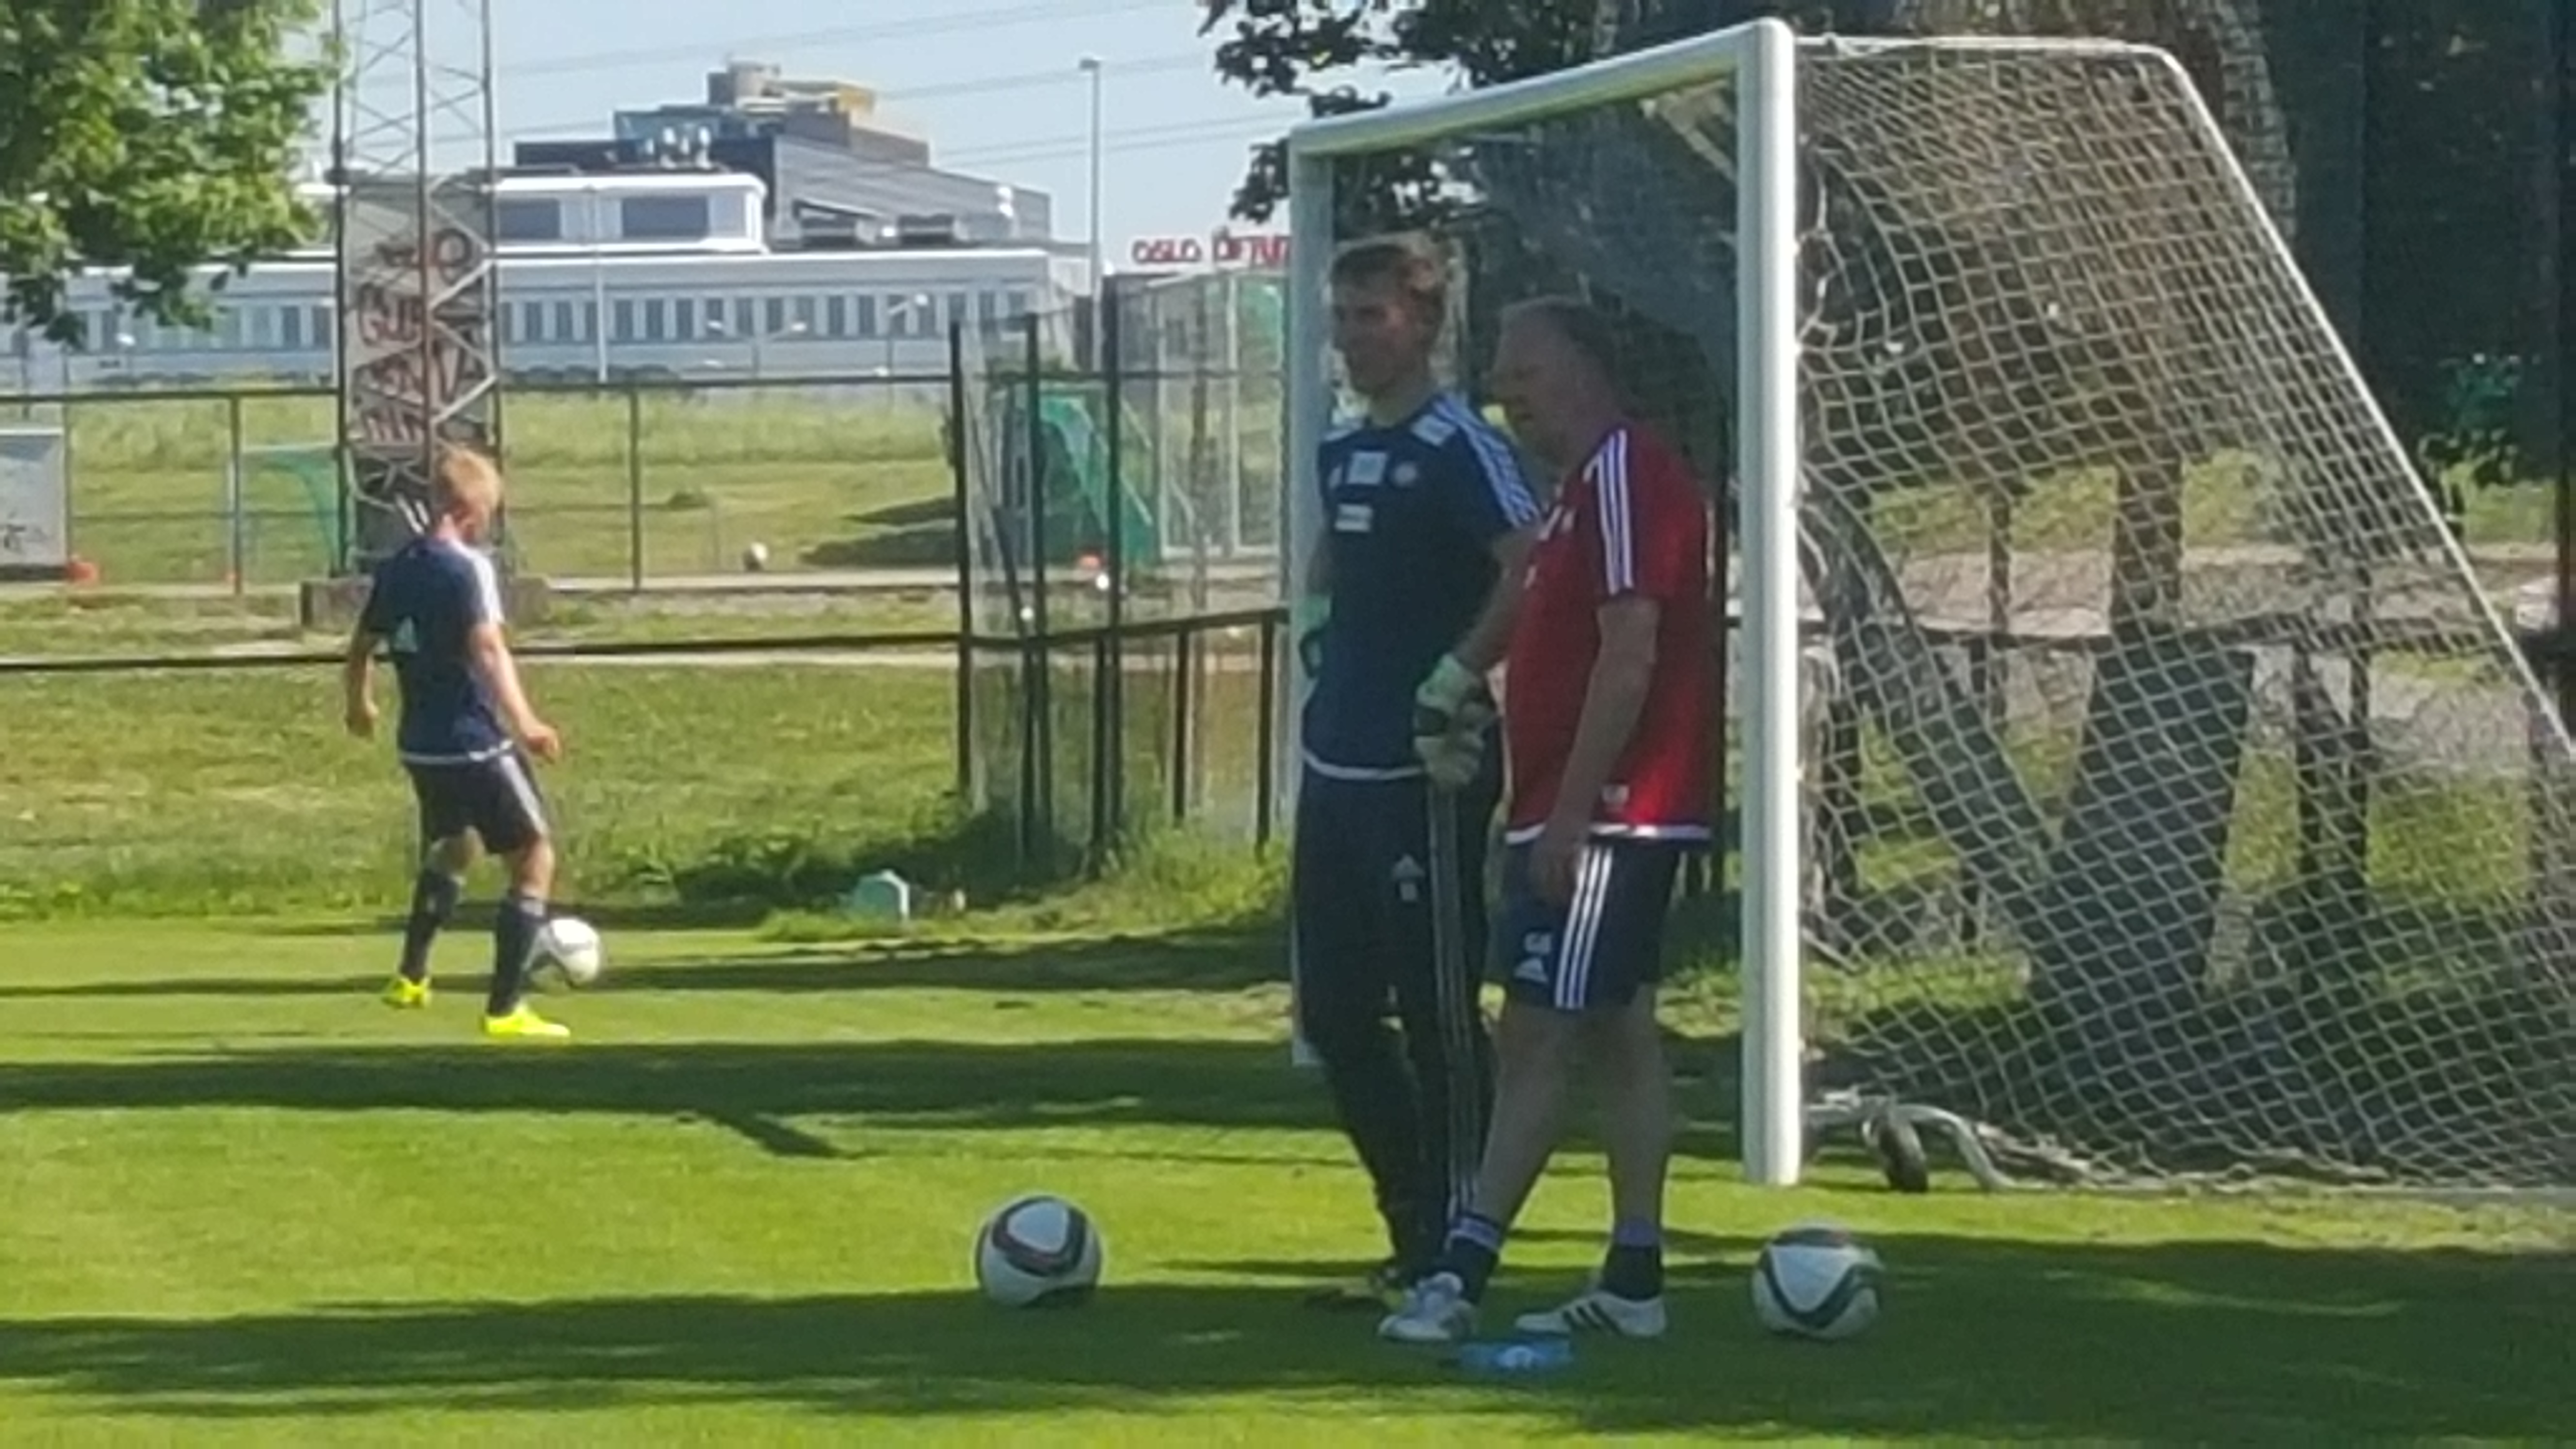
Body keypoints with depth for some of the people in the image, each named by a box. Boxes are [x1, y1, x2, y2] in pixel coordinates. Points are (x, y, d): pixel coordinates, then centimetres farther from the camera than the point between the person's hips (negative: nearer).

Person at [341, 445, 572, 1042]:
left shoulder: (394, 568, 7)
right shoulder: (467, 568, -15)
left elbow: (361, 649, 16)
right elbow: (487, 650, -28)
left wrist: (360, 705, 35)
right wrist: (524, 723, -35)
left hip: (421, 745, 8)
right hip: (475, 743, -8)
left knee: (452, 849, 32)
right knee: (535, 859, 1)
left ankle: (411, 976, 36)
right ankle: (505, 1008, -4)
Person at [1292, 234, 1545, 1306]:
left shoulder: (1459, 447, -11)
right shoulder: (1342, 451, 15)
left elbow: (1533, 574, -22)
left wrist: (1456, 680, -20)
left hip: (1426, 777, -9)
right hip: (1336, 770, 9)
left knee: (1441, 1018, -3)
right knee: (1334, 1017, 11)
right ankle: (1414, 1237, 21)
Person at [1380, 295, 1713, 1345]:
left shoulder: (1626, 479, -15)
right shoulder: (1587, 485, 17)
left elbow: (1628, 658, -21)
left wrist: (1569, 814, -22)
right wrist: (1544, 812, 20)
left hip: (1603, 818, -10)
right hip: (1585, 816, 10)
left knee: (1533, 1036, -11)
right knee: (1621, 1033, 9)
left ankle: (1462, 1273, -14)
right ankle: (1633, 1280, 12)